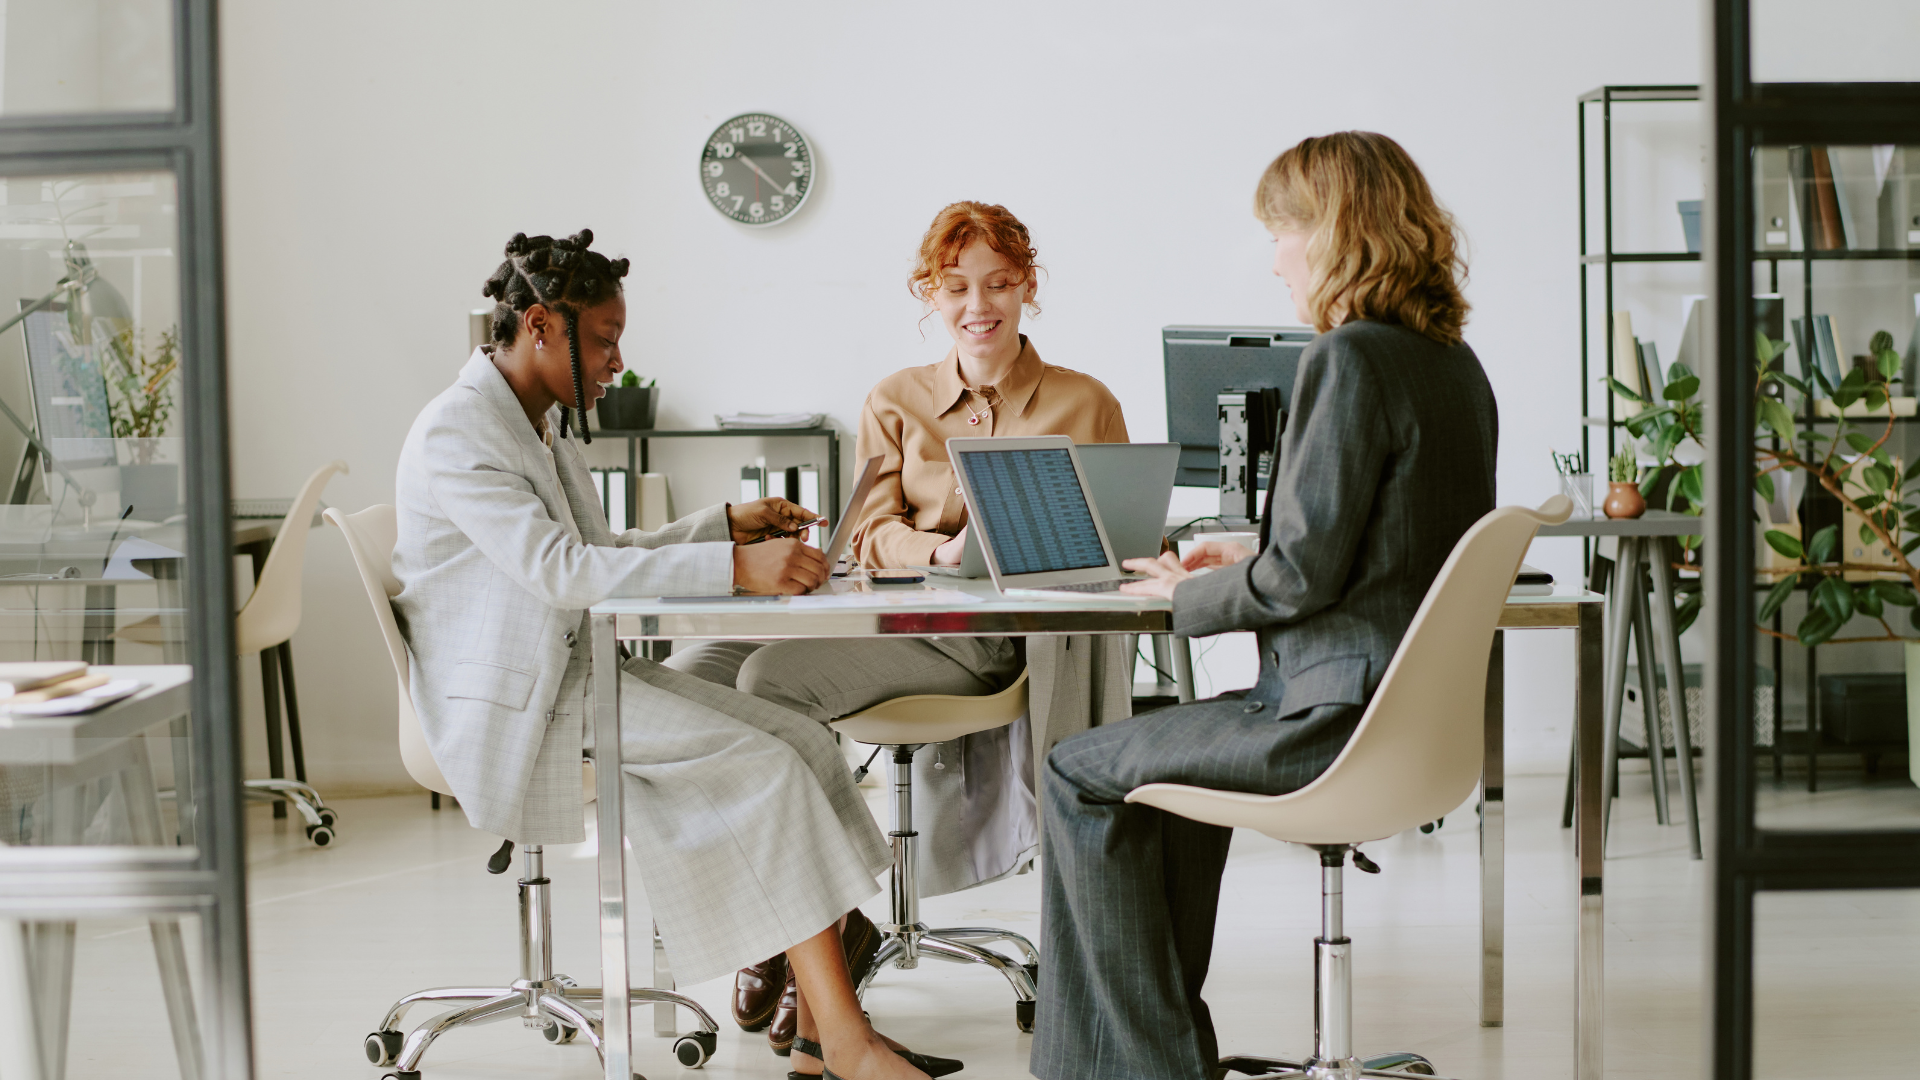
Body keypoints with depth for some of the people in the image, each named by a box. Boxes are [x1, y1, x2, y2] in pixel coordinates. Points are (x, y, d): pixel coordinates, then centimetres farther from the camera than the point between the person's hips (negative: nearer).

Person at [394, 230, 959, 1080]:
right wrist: (735, 568, -32)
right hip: (515, 712, -9)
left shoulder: (544, 421, 17)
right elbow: (559, 568, -27)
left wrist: (727, 526, 8)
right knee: (760, 766, -22)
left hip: (577, 670, 9)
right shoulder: (456, 434, -15)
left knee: (803, 745, -9)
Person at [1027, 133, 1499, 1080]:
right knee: (1166, 751, 29)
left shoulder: (1348, 359, -18)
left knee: (1081, 773, 4)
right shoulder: (1453, 363, 10)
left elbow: (1303, 576, -20)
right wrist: (1248, 565, 18)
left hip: (1341, 717, -10)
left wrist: (1189, 595, -3)